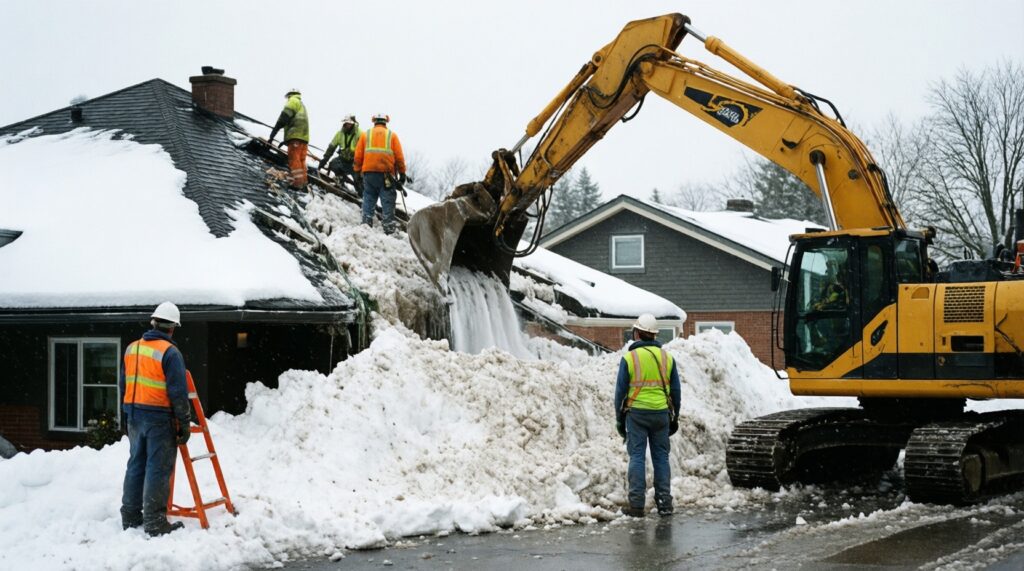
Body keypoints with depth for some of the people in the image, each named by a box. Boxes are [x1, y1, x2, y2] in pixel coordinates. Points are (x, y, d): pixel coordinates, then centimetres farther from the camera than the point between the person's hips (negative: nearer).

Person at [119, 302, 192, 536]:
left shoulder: (131, 348, 9)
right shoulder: (169, 352, -13)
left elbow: (124, 385, 17)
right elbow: (178, 392, -14)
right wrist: (184, 423, -8)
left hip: (134, 416, 7)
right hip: (159, 418, -7)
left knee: (136, 464, 16)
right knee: (158, 468, -3)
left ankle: (130, 516, 21)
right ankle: (155, 521, -2)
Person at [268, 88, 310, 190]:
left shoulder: (293, 101, 6)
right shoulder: (302, 105, 32)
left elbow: (284, 118, -5)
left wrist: (272, 134, -6)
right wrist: (286, 140, 27)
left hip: (296, 135, -9)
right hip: (304, 137, 9)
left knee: (294, 160, -13)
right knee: (301, 161, 8)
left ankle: (296, 183, -22)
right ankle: (303, 183, 3)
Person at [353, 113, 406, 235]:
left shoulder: (365, 134, 11)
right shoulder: (392, 135, 8)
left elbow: (358, 155, 8)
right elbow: (399, 157, 4)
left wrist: (357, 172, 12)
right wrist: (402, 173, 8)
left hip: (368, 172, 1)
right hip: (386, 174, -1)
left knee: (368, 200, 7)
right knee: (388, 202, 0)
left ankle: (366, 224, 0)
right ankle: (389, 229, -3)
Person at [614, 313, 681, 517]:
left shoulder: (629, 358, -4)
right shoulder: (667, 358, 6)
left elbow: (621, 391, -2)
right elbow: (675, 391, 10)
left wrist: (619, 419, 6)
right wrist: (674, 417, 18)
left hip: (636, 412, -3)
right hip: (661, 413, 3)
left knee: (637, 457, 0)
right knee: (661, 457, 9)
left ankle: (636, 505, -3)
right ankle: (664, 503, 9)